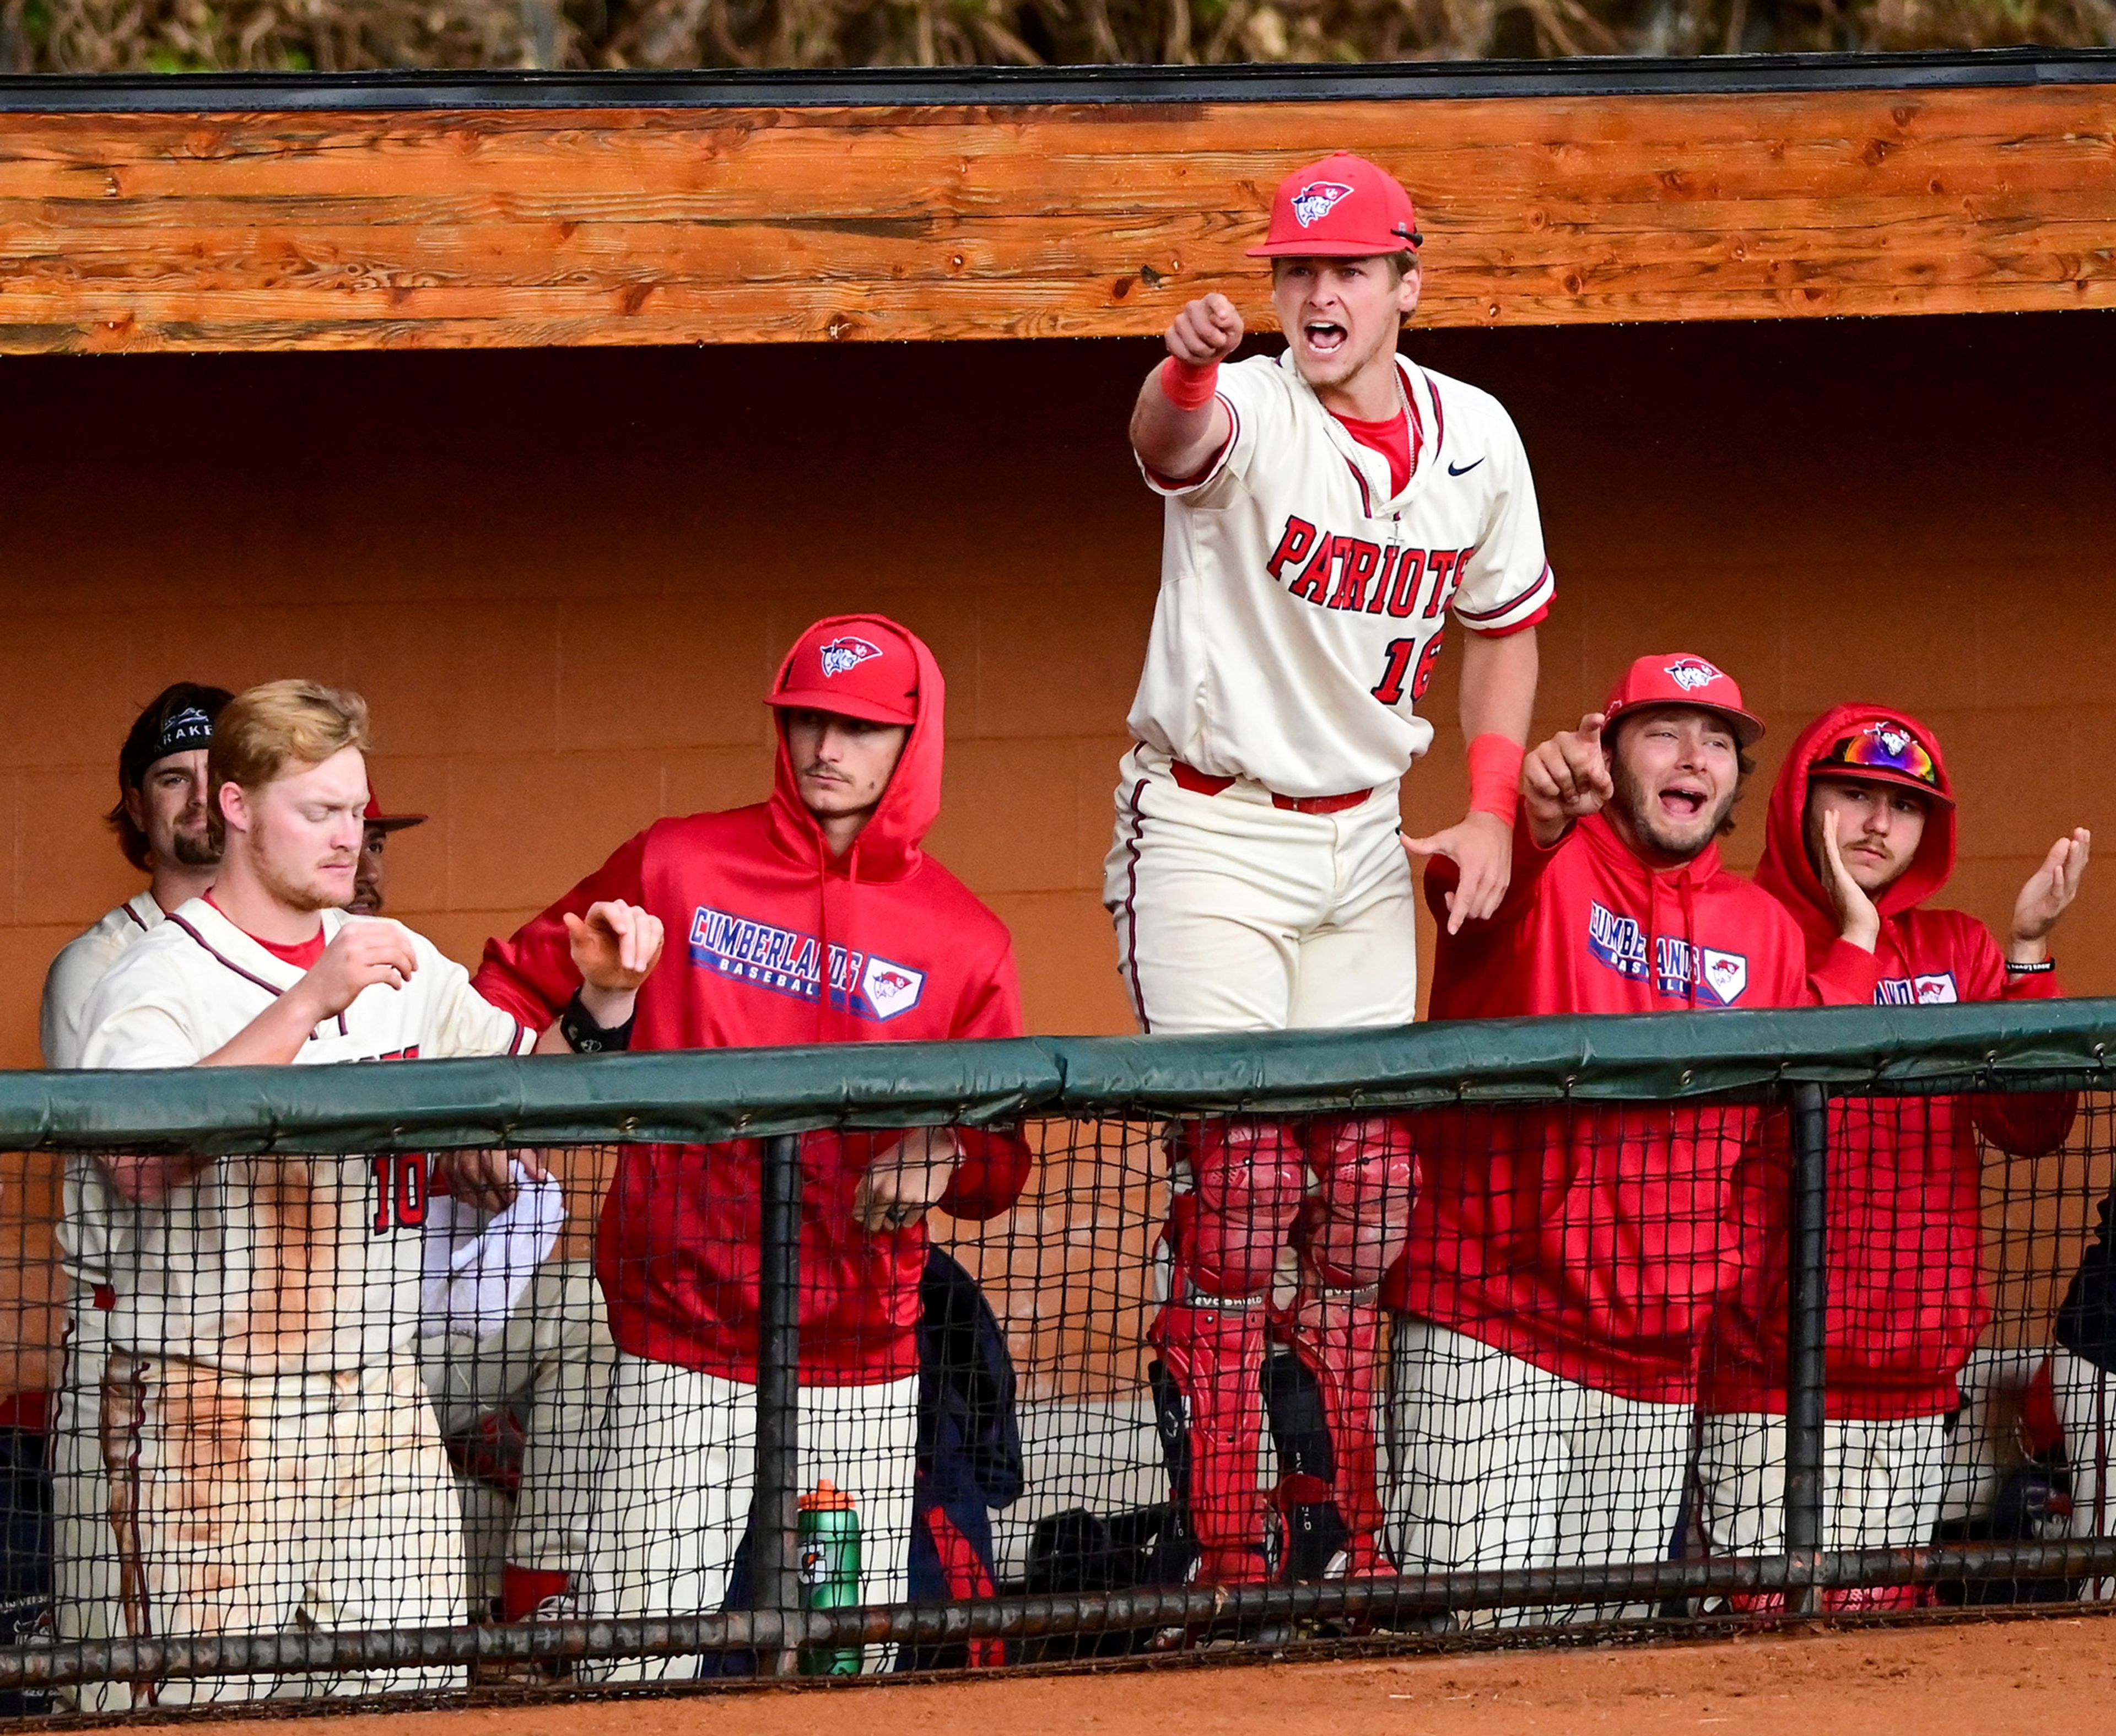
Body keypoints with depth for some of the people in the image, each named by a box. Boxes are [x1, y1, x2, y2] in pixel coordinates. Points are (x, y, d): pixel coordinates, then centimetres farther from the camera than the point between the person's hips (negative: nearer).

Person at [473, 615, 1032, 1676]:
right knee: (640, 1663, -10)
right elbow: (515, 984, 12)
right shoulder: (676, 866, 3)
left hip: (861, 1363, 2)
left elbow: (1000, 1171, 7)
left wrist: (945, 1158, -16)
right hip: (680, 1357, -2)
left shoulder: (964, 942, 5)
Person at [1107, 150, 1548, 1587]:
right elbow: (1173, 441, -43)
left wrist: (1492, 811, 6)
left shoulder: (1476, 440, 1)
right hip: (1212, 836, -5)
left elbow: (1505, 621, 17)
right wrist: (1188, 367, -66)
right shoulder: (1248, 415, -17)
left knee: (1369, 1192, 7)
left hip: (1364, 844, 5)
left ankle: (1358, 1548, 17)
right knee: (1237, 1186, -11)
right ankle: (1230, 1561, -9)